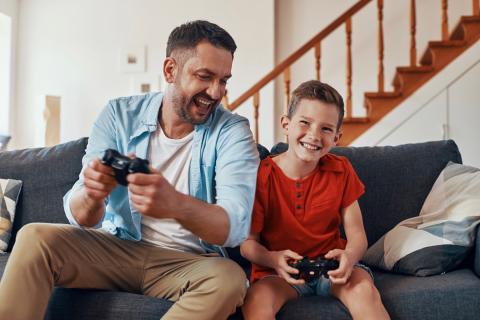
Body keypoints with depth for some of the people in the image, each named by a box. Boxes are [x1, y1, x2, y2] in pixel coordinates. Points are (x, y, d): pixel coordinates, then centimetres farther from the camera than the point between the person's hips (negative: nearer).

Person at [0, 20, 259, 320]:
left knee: (229, 278, -33)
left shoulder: (233, 131, -11)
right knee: (35, 238, -22)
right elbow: (79, 216, -10)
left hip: (187, 262, -1)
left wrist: (175, 205, -47)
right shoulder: (119, 115, -5)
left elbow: (235, 226, -26)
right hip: (116, 247, 1)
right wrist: (91, 196, -36)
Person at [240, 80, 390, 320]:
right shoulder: (261, 175, -11)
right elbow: (248, 242, -7)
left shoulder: (341, 171, -1)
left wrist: (349, 256, -27)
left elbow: (357, 235, -2)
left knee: (365, 289, -28)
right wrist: (272, 259, -30)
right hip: (277, 271, -2)